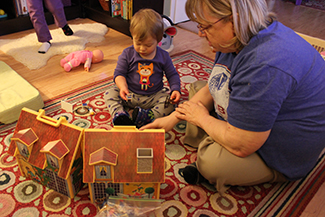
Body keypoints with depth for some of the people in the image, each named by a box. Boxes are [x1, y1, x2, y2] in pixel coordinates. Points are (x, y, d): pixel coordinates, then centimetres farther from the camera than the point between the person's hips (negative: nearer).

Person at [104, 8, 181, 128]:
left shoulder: (163, 56, -4)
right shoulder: (127, 54, -5)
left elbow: (172, 75, 4)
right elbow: (119, 73, -2)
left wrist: (176, 89, -15)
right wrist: (123, 86, -23)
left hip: (154, 97, 0)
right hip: (130, 95, 1)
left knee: (171, 101, -24)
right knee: (110, 93, -19)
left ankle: (149, 115, -40)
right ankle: (119, 115, -40)